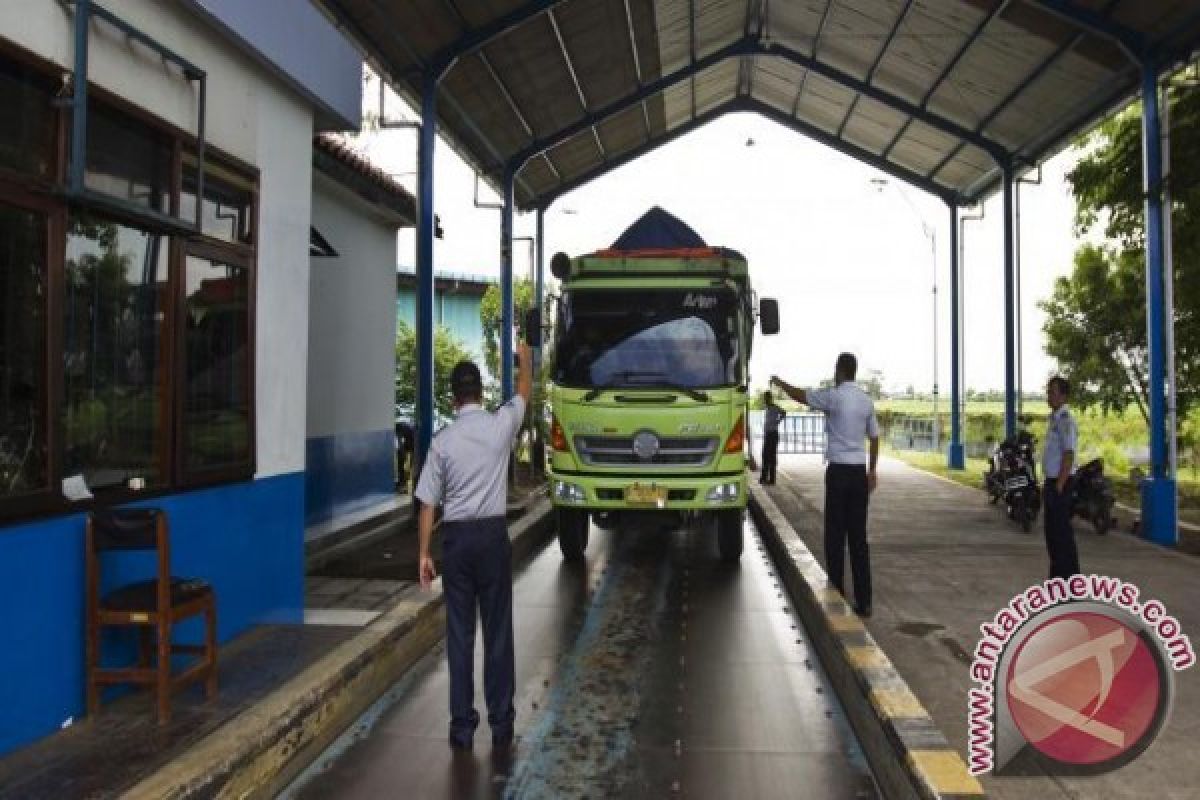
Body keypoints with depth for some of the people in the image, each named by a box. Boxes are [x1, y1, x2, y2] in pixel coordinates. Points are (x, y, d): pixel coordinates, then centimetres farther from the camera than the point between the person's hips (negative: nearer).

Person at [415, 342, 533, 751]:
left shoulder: (442, 440, -5)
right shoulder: (501, 425, -4)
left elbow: (427, 504, -4)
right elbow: (524, 392, 18)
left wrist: (424, 554, 6)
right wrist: (525, 358, 36)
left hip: (455, 537, 0)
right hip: (493, 534, 0)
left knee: (459, 634, 8)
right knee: (498, 633, 7)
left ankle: (462, 726, 15)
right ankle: (501, 727, 13)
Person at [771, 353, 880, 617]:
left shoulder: (833, 396, -9)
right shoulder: (866, 400, 8)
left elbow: (799, 395, 3)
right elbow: (874, 437, 14)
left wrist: (777, 382, 21)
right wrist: (872, 471, 23)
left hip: (839, 470, -5)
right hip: (859, 471, 5)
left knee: (835, 536, 1)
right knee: (858, 536, 8)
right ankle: (864, 602, 9)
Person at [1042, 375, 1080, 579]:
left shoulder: (1065, 420, -15)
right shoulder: (1053, 418, 16)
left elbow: (1068, 455, -21)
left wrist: (1059, 486, -22)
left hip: (1060, 482, -10)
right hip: (1051, 481, 10)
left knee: (1062, 530, -6)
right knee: (1052, 530, 15)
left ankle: (1070, 577, 0)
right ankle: (1058, 575, 24)